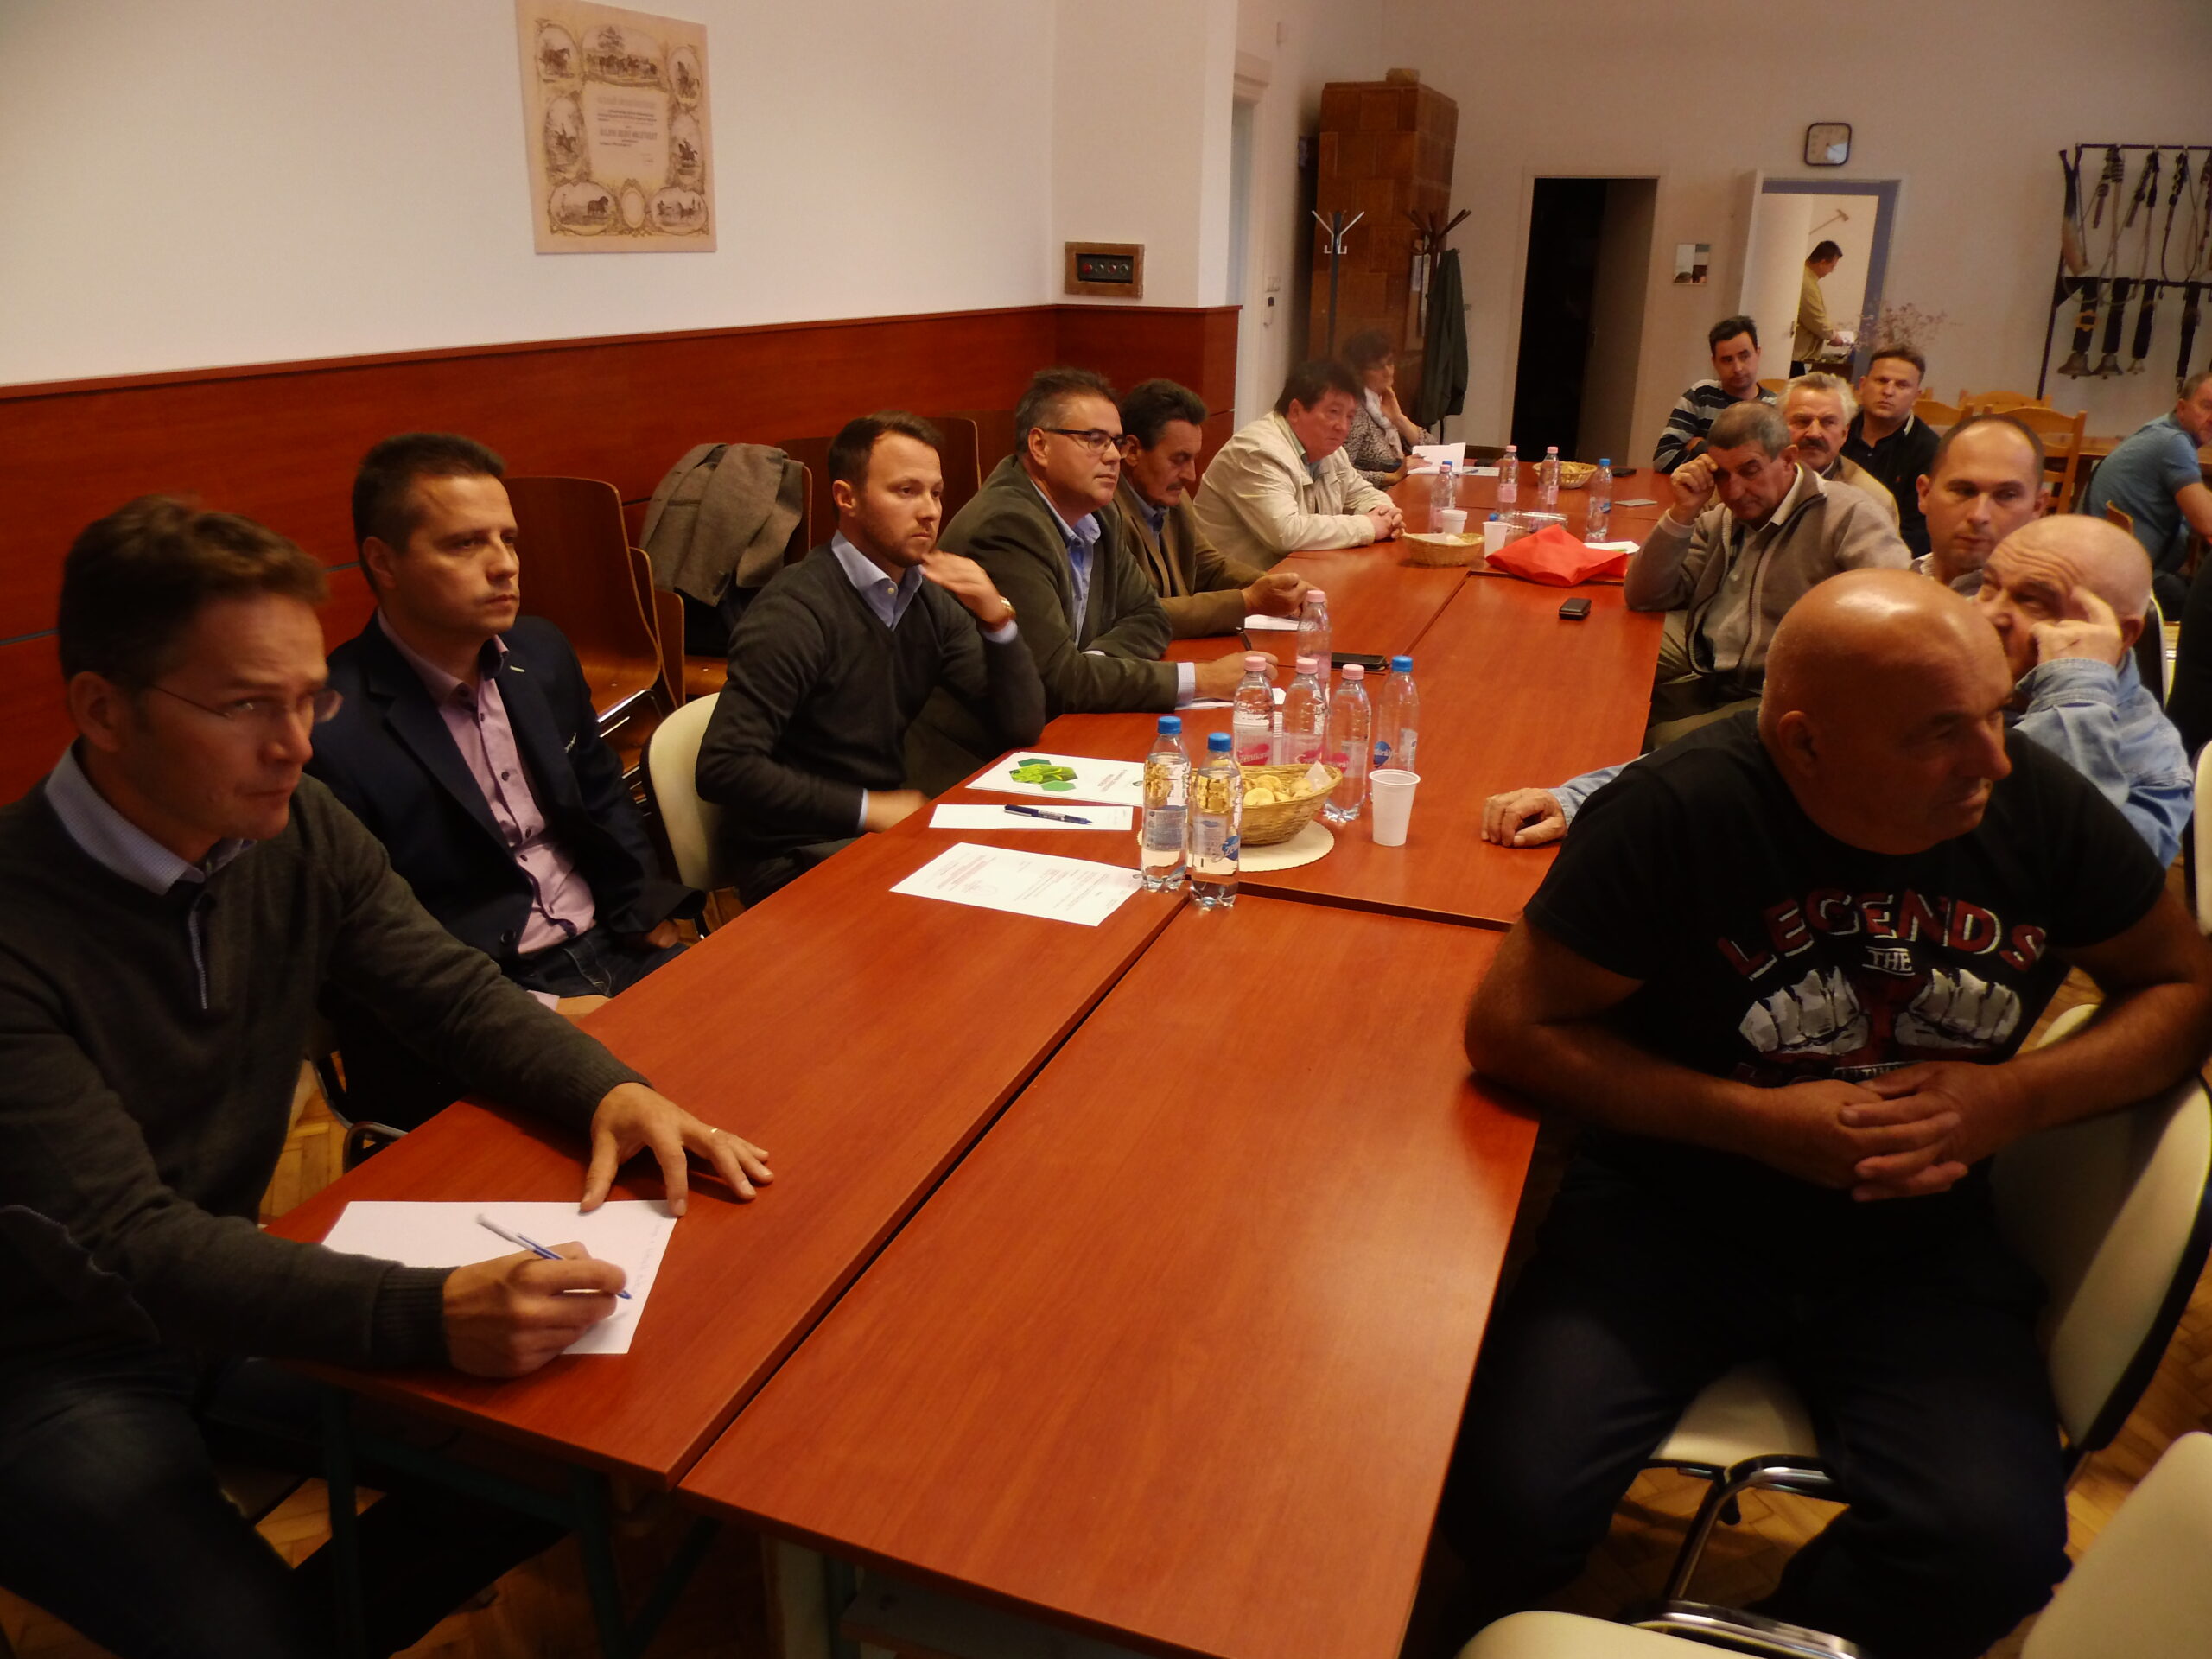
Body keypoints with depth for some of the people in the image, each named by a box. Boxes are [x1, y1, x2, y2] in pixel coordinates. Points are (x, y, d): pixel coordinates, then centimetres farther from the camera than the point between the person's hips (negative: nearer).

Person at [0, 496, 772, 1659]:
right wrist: (433, 1315, -45)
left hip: (228, 1292, 6)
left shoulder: (299, 832, -8)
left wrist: (610, 1091, -23)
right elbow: (129, 1243, -31)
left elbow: (456, 991, -2)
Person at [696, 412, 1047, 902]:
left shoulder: (930, 597, 5)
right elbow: (723, 767, -22)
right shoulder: (795, 613, -16)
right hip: (797, 859, -7)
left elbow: (1021, 727, 5)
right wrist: (869, 808, -17)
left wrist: (997, 618, -11)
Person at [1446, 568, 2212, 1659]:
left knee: (1996, 1556, -20)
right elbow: (1510, 1028, -15)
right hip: (1671, 1214, -3)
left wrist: (2015, 1098, -13)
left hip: (1915, 1243, 3)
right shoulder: (1681, 812, -19)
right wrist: (1761, 1121, -19)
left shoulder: (2039, 804, -7)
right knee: (1507, 1501, -20)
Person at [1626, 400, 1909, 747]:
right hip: (1703, 676, 6)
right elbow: (1642, 598, 7)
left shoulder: (1846, 516, -8)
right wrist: (1683, 514, -5)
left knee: (1662, 743, -27)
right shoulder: (1719, 520, 12)